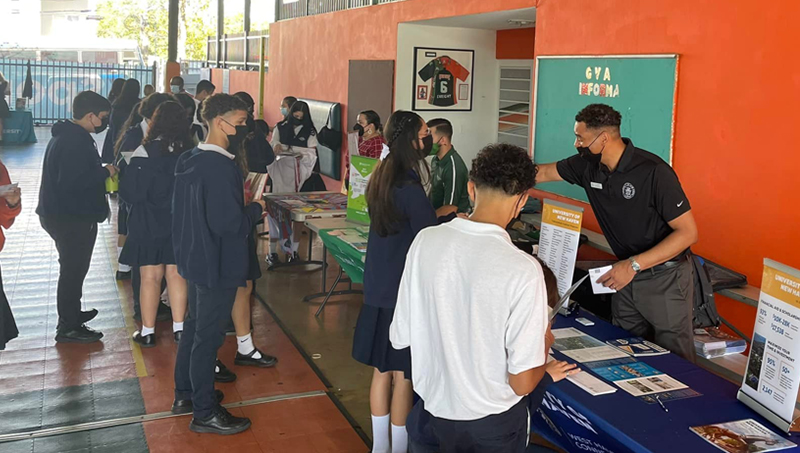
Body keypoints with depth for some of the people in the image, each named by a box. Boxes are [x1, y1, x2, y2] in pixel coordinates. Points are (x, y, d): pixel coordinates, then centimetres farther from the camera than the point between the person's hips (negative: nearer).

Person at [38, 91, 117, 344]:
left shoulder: (66, 135, 12)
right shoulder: (76, 141, -22)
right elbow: (71, 182, -28)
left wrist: (101, 171, 6)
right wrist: (105, 172, -18)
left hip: (63, 213, 11)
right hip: (72, 217, -11)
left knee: (73, 266, 21)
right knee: (73, 268, -1)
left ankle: (71, 313, 36)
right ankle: (68, 327, 9)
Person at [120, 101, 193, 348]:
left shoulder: (144, 152, -16)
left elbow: (129, 192, -12)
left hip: (149, 223, -3)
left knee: (150, 277, 6)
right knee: (176, 274, 13)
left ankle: (147, 332, 14)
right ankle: (179, 327, 18)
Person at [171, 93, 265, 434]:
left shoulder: (190, 159, 5)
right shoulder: (221, 168, -25)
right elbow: (229, 223, -29)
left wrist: (243, 205, 11)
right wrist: (256, 209, -12)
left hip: (195, 258, 10)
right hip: (217, 264, -10)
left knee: (194, 326, 22)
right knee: (208, 336, 2)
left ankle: (185, 394, 37)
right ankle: (205, 413, 16)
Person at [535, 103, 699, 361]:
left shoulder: (653, 171, -23)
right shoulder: (589, 166, -4)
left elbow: (688, 232, -20)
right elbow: (543, 173, 12)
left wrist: (633, 265, -25)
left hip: (665, 278, -6)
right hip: (628, 273, 6)